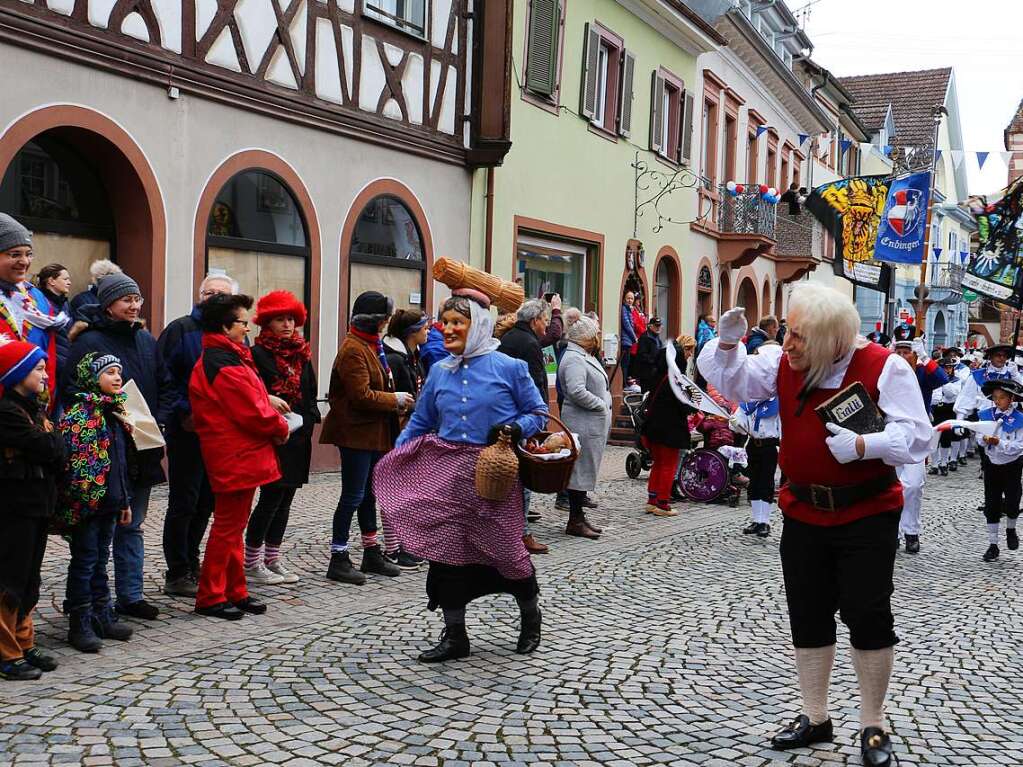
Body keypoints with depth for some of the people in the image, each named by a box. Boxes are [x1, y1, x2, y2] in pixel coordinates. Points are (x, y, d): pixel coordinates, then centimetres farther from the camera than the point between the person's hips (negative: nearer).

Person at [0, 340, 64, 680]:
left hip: (38, 504, 9)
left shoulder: (36, 408, 15)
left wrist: (52, 444, -6)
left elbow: (57, 453, 13)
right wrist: (56, 440, -1)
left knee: (29, 581, 14)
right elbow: (45, 448, -20)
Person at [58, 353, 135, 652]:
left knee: (100, 561, 16)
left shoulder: (116, 411, 14)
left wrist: (125, 501, 19)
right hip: (87, 503, -7)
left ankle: (103, 616, 24)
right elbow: (73, 461, -17)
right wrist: (80, 500, -19)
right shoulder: (78, 413, -12)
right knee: (84, 562, 1)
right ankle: (80, 624, 9)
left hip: (110, 502, 7)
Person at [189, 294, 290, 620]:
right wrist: (280, 427, -5)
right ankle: (210, 598, 8)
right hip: (237, 458, -11)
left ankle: (235, 592, 25)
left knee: (233, 526, 16)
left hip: (238, 457, 11)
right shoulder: (226, 366, -20)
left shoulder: (215, 358, 14)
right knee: (227, 527, -1)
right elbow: (253, 414, -21)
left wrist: (268, 401, 2)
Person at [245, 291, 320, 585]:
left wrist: (306, 423, 5)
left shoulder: (302, 353, 14)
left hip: (298, 437, 7)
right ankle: (251, 563, 4)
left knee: (285, 498, 10)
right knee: (272, 496, -6)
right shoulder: (258, 354, -7)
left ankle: (272, 559, 19)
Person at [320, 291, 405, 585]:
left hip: (374, 432, 10)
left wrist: (396, 402, 7)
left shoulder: (371, 345, 14)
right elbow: (362, 395, -22)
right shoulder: (353, 349, -16)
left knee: (369, 494, 16)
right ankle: (338, 559, 3)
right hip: (356, 432, -10)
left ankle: (372, 553, 25)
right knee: (353, 495, -5)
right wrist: (395, 400, -11)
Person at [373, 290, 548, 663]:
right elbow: (420, 422, 15)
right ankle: (454, 635, 16)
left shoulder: (509, 367, -3)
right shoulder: (440, 372, 9)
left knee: (506, 547, 1)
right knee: (447, 548, 2)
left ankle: (530, 618, 30)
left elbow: (538, 413, 4)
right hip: (447, 472, 4)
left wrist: (515, 428, -16)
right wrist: (393, 462, 9)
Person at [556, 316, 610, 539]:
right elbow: (577, 391, -28)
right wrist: (601, 404, -16)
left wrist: (604, 406, 11)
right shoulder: (574, 359, -16)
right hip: (583, 425, -10)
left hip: (593, 424, 10)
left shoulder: (584, 357, 17)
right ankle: (575, 522, 2)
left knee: (585, 471, 14)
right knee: (581, 470, -5)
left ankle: (579, 517, 22)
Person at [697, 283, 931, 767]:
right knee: (808, 617, 12)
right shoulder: (784, 363, 1)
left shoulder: (883, 368, -13)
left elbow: (916, 437, -14)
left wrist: (862, 445, -28)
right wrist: (728, 344, -11)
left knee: (868, 617, 2)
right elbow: (732, 382, 7)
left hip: (867, 514, -4)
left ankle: (873, 727, 18)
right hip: (803, 513, 5)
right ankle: (815, 718, 27)